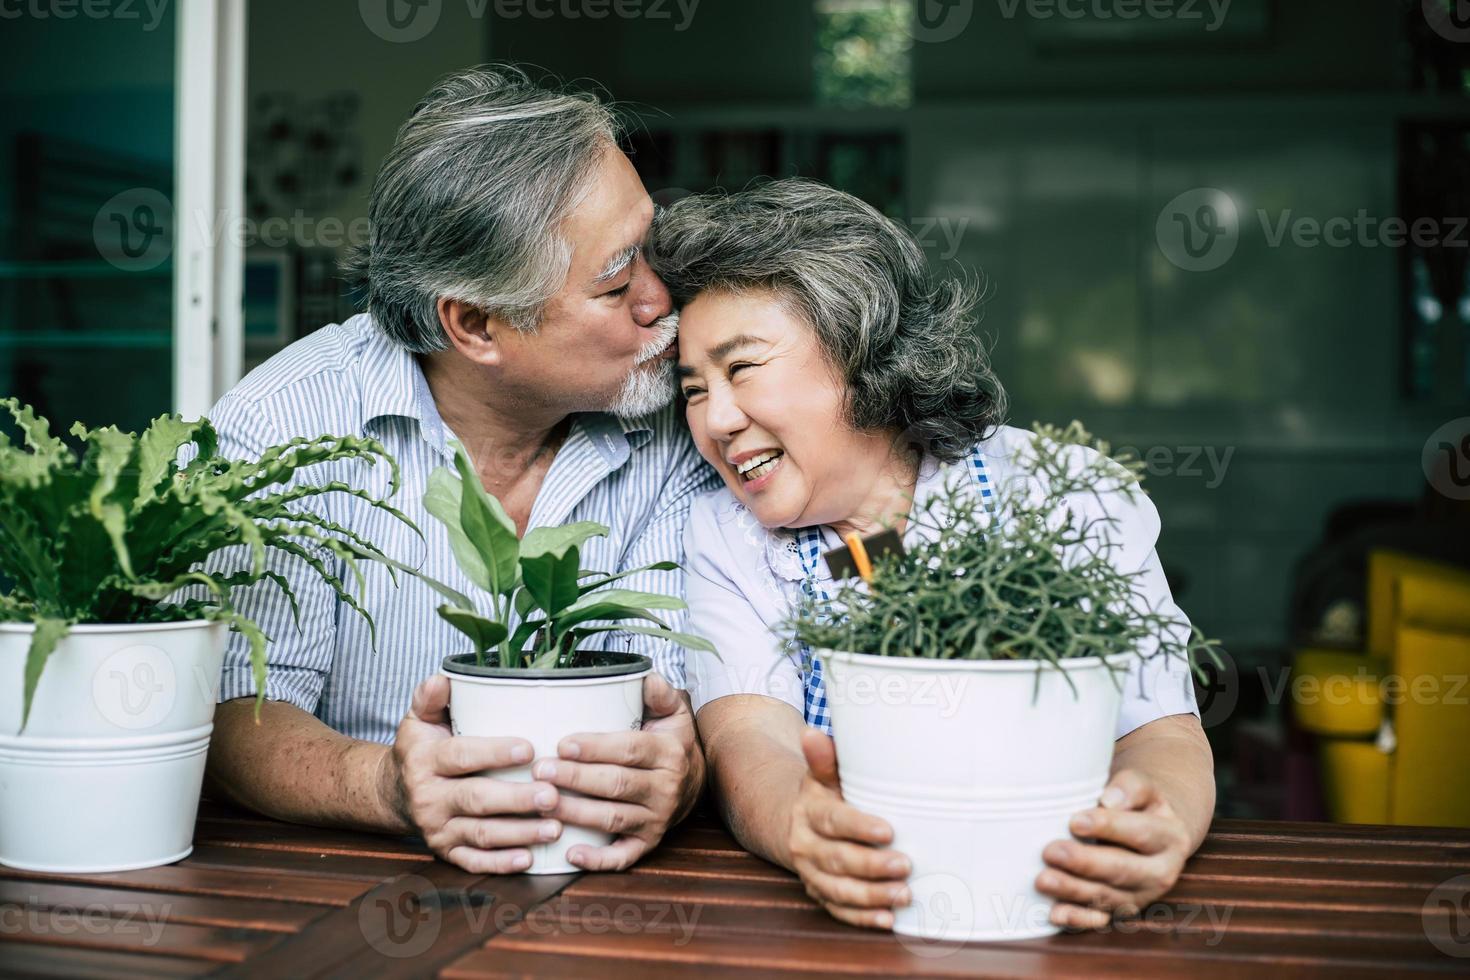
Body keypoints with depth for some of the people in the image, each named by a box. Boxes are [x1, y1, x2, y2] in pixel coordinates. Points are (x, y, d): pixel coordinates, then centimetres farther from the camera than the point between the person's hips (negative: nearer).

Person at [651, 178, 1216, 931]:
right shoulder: (723, 536, 1)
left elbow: (1160, 733, -12)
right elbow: (748, 742, -13)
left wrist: (1152, 832, -35)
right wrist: (802, 827, -37)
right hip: (847, 918, 1)